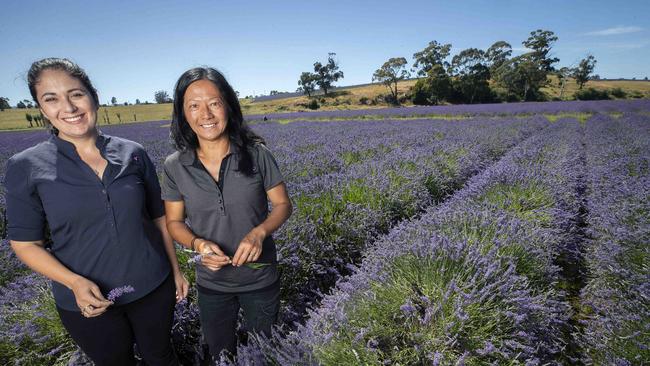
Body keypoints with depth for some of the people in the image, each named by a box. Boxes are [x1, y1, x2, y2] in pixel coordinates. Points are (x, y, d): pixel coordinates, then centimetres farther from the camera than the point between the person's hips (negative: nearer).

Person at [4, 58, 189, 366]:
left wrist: (175, 270, 6)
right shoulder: (26, 167, -9)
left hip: (153, 287, 1)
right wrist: (74, 282, -19)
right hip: (88, 302, 0)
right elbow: (24, 242, -4)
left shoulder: (132, 154, -5)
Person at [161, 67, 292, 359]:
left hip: (260, 278, -1)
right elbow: (174, 222, -1)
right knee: (220, 354, 28)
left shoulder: (257, 154, -17)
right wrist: (198, 243, -22)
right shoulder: (175, 166, -11)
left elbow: (283, 205, -8)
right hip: (211, 283, 2)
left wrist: (259, 231, -27)